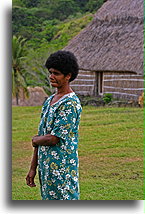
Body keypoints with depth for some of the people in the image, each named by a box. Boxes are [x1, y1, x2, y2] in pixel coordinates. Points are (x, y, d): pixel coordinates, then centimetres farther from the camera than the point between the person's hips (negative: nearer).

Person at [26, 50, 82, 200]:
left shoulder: (71, 104, -14)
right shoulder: (49, 101, 14)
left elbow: (53, 138, -20)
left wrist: (35, 140, 1)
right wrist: (32, 168, 15)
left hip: (62, 167, -9)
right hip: (45, 165, 9)